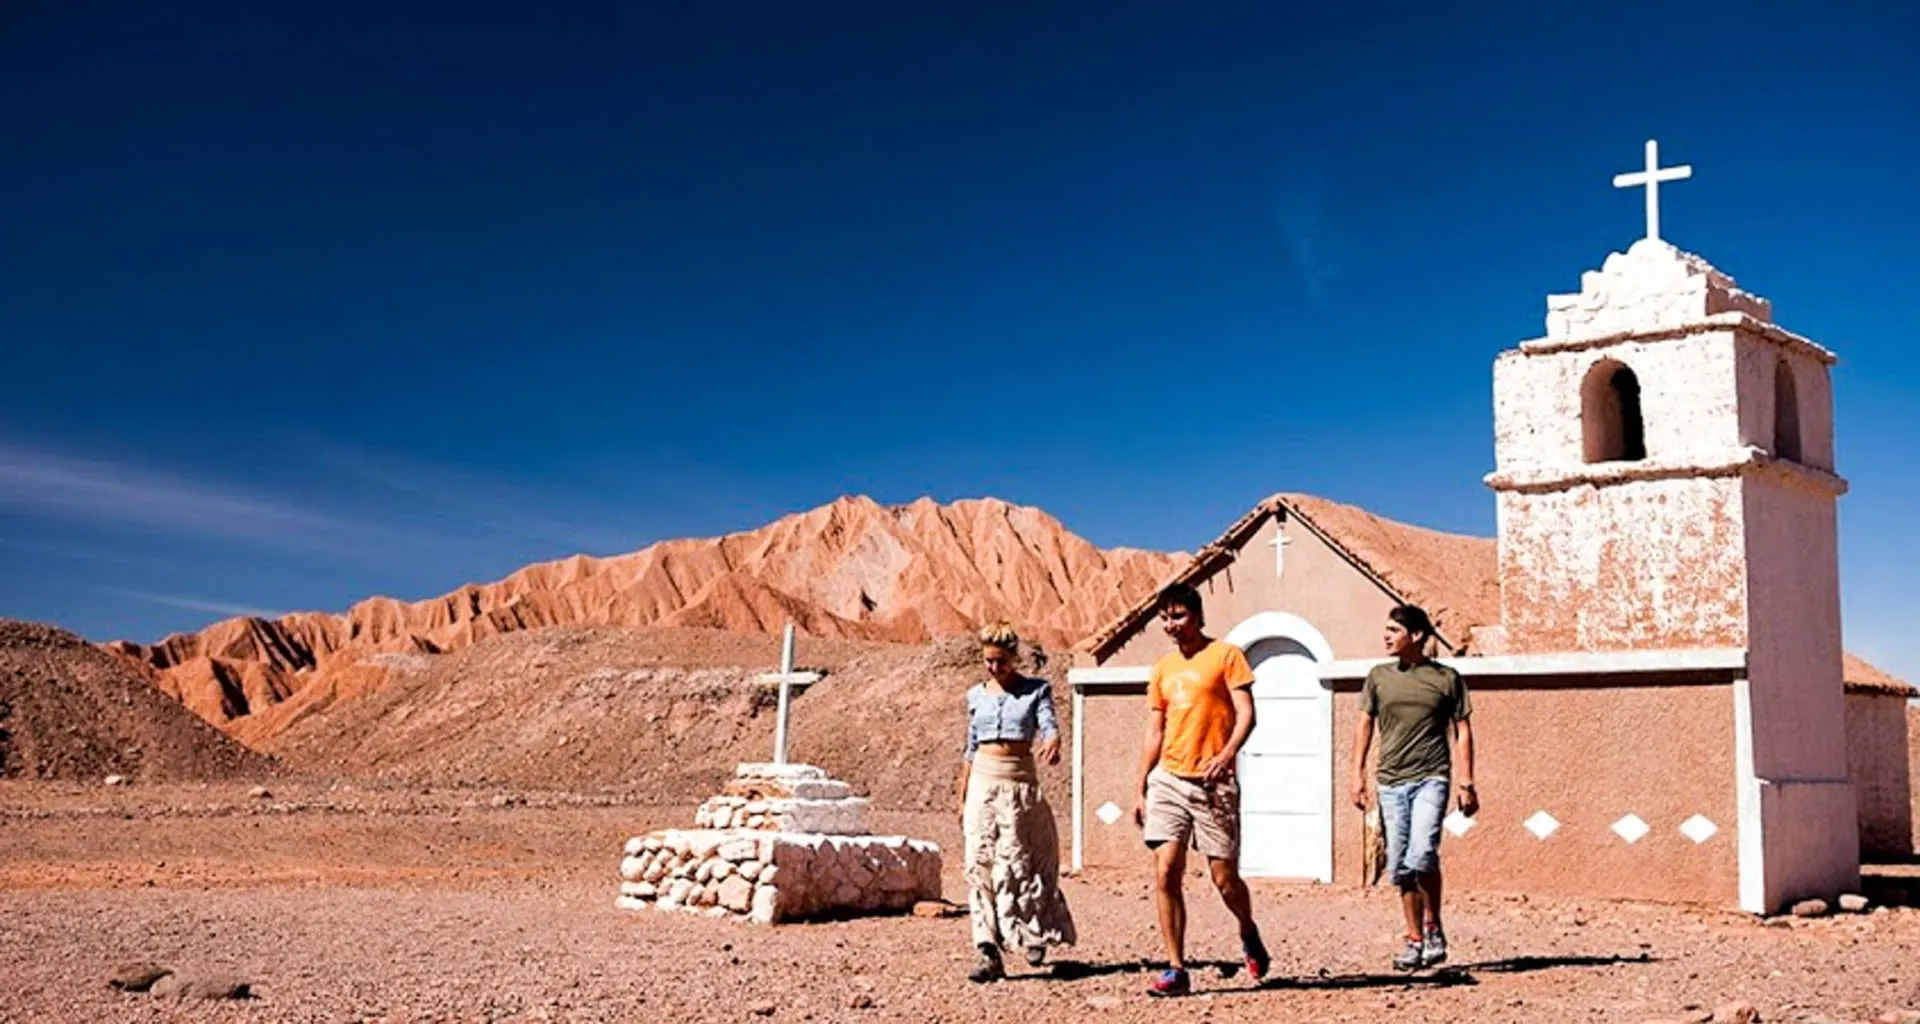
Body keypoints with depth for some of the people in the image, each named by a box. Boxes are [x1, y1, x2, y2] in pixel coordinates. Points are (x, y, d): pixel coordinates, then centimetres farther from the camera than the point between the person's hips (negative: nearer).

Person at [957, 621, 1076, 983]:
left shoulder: (1036, 691, 2)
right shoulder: (977, 695, 11)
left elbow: (1049, 726, -13)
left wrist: (1052, 744, -38)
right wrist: (962, 798, 16)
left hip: (1020, 783, -3)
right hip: (983, 782, 3)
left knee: (1016, 863, -4)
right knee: (980, 864, -5)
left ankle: (1035, 934, 21)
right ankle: (989, 953, -4)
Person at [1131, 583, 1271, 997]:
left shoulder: (1226, 655, 0)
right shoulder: (1162, 669, 14)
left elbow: (1246, 715, -8)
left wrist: (1226, 754, -25)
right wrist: (1141, 790, 13)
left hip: (1213, 783, -4)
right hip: (1167, 780, 4)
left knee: (1224, 877, 1)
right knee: (1165, 873, -7)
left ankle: (1249, 933, 32)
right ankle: (1176, 970, -2)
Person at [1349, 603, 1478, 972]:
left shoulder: (1446, 678, 4)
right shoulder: (1379, 676, 11)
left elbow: (1463, 731, 6)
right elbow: (1364, 725, 12)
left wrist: (1466, 783, -1)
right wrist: (1358, 773, 1)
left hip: (1431, 779, -3)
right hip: (1391, 781, 3)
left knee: (1422, 853, -20)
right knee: (1399, 867, 4)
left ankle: (1433, 927, 0)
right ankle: (1414, 940, 15)